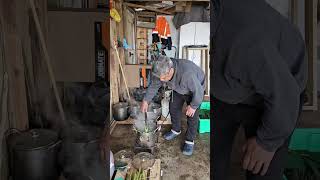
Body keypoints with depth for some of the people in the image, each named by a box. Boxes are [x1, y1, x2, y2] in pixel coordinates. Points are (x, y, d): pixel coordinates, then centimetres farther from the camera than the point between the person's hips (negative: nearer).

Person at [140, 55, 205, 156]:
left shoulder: (187, 73, -48)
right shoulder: (161, 71, -28)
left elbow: (198, 91, -33)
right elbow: (153, 86, -9)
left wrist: (193, 106, -21)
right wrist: (146, 100, -9)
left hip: (195, 89, -5)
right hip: (178, 89, 6)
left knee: (192, 115, -5)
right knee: (173, 108, 11)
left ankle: (190, 141, 14)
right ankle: (176, 130, 35)